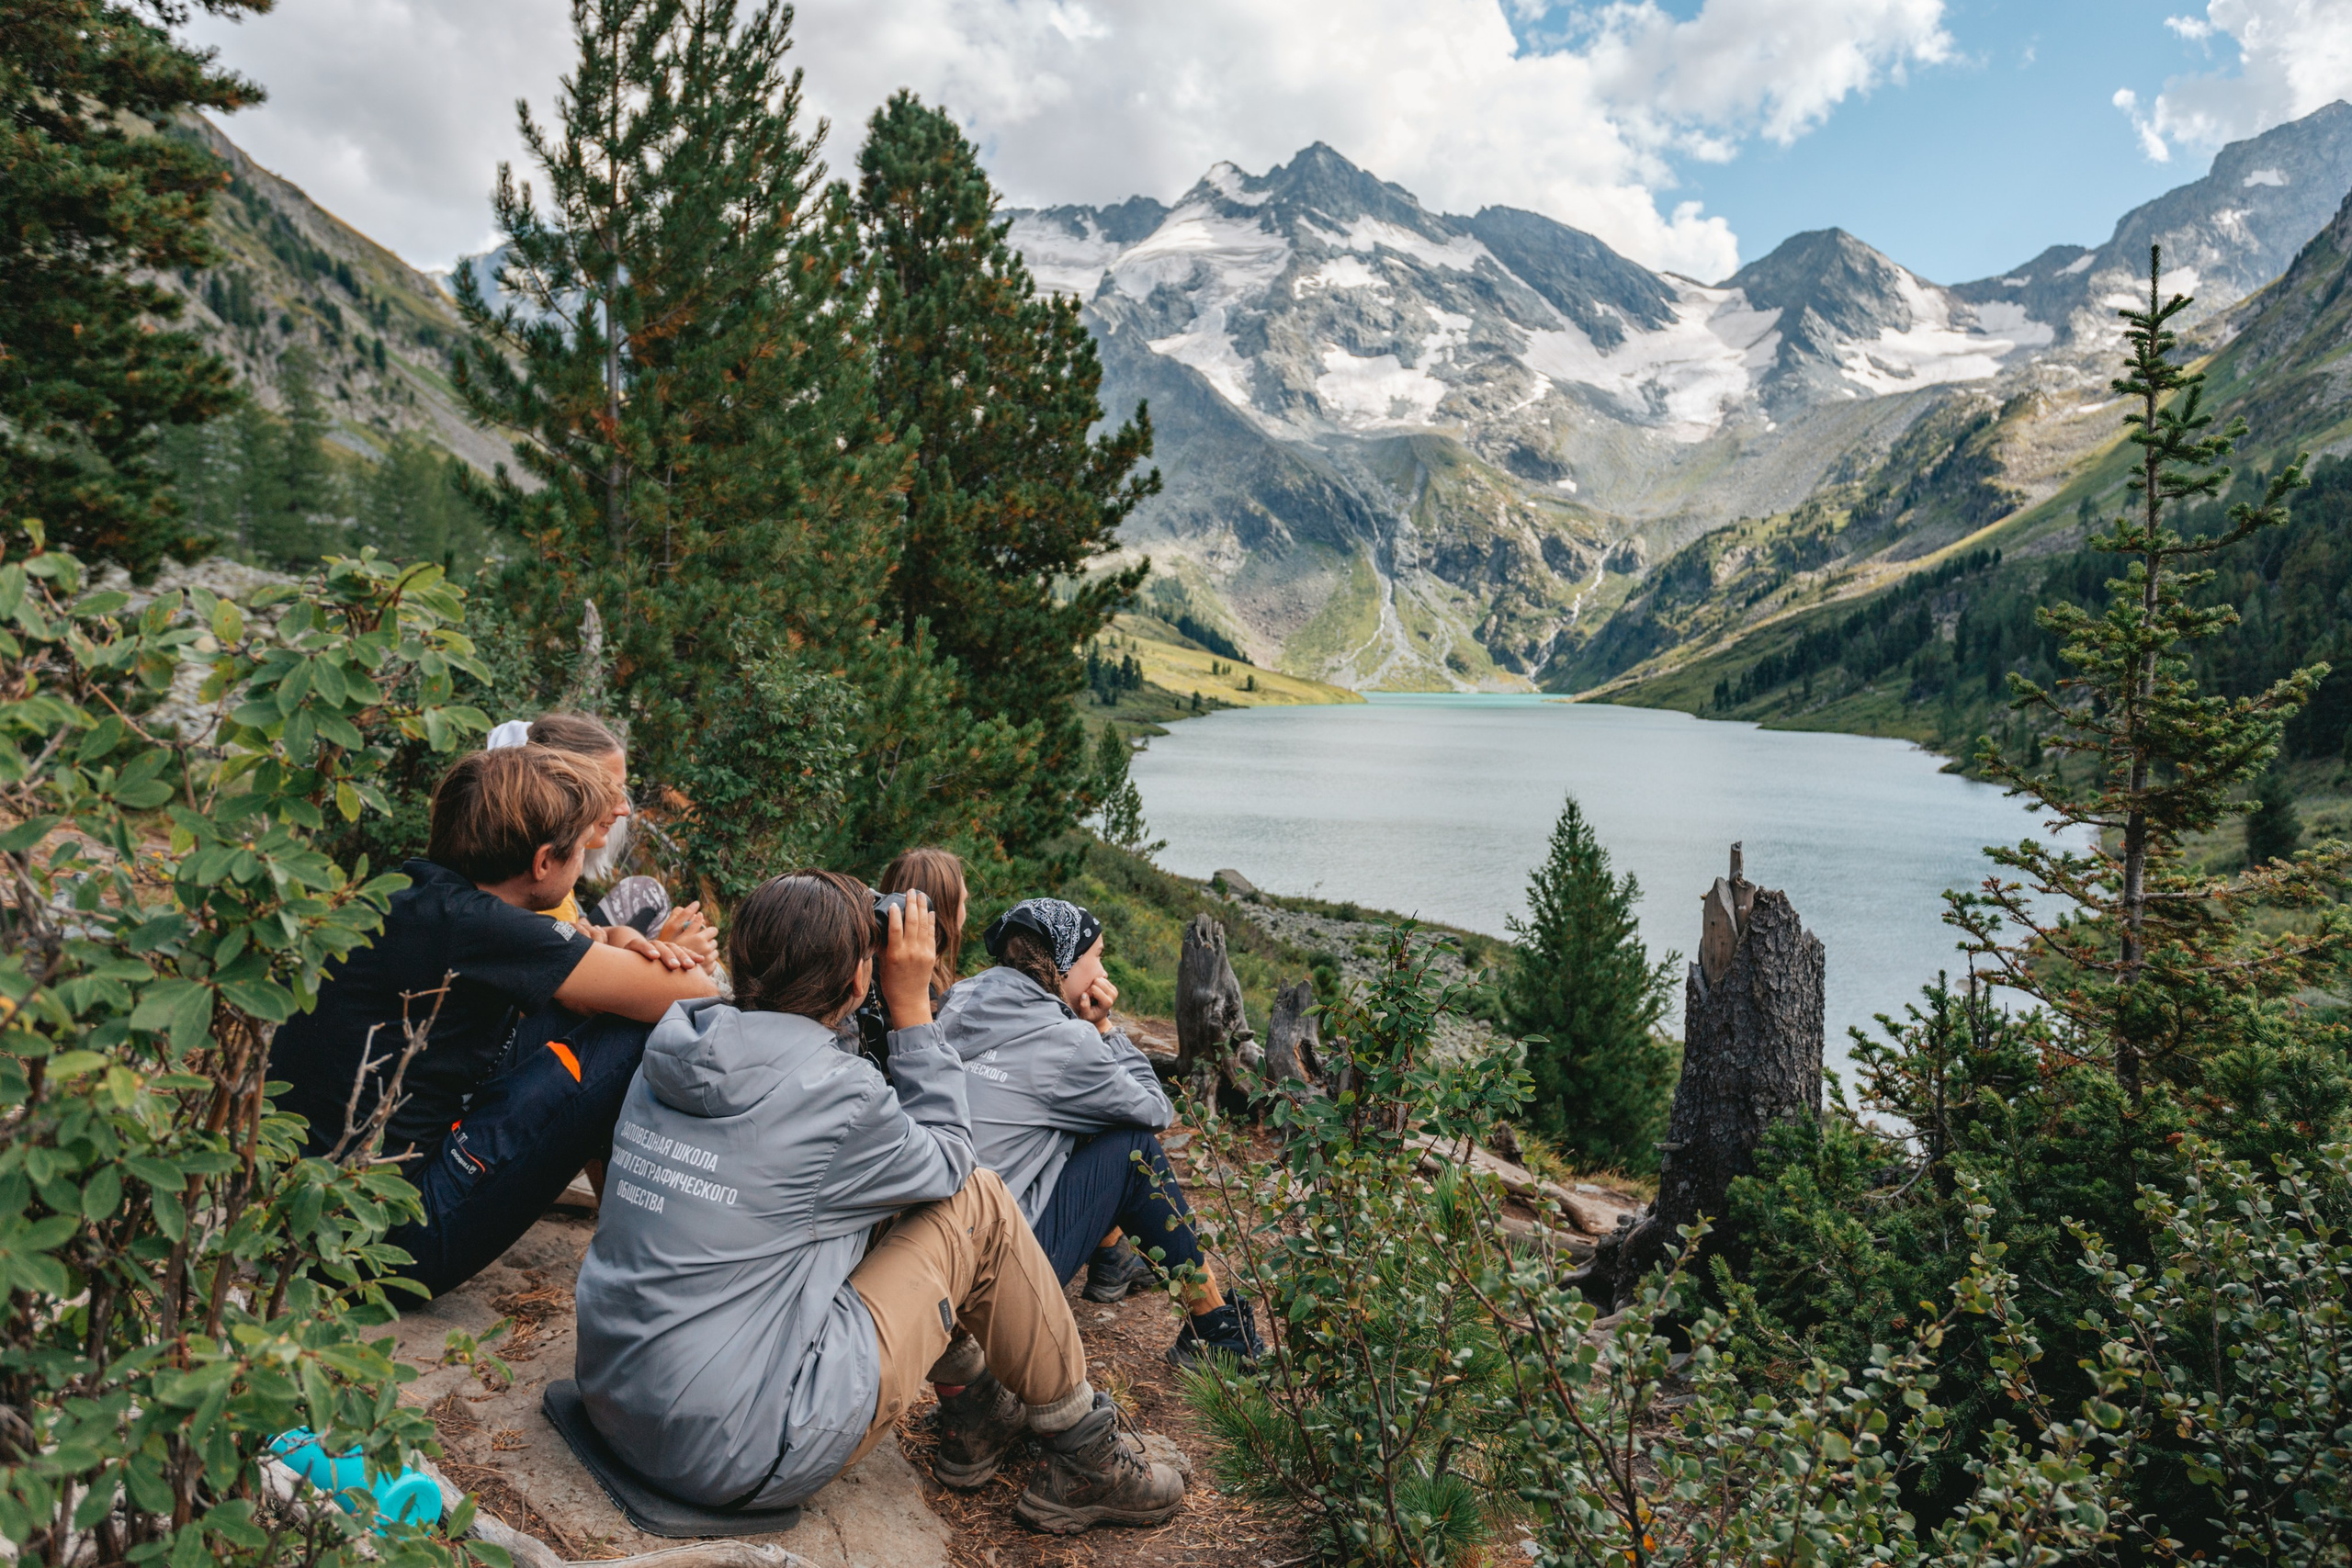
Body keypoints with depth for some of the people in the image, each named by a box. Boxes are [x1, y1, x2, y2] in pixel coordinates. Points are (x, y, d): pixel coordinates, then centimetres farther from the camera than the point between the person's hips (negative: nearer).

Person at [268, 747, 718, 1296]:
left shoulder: (403, 895, 5)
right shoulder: (467, 922, -22)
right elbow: (691, 992, -18)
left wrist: (619, 947, -1)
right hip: (394, 1247, -10)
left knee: (562, 1015, 12)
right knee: (634, 1038, -9)